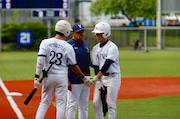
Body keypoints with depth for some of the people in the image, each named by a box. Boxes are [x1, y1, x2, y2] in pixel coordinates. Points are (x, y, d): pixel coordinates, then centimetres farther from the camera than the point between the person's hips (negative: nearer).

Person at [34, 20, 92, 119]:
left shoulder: (46, 42, -4)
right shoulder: (68, 47, -5)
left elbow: (40, 59, -15)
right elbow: (74, 66, 2)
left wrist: (37, 77, -12)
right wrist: (84, 78, 15)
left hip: (48, 76, 2)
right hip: (62, 77, -1)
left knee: (44, 102, 10)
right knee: (61, 103, 7)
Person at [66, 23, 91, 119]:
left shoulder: (86, 44, 13)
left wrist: (89, 77, 12)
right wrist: (67, 80, -17)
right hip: (74, 81, -7)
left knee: (84, 105, 13)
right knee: (72, 104, -4)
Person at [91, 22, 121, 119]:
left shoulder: (112, 47, -11)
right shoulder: (95, 48, 9)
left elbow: (107, 64, -20)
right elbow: (96, 66, 7)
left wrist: (96, 78, -25)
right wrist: (99, 82, -3)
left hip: (112, 77, -6)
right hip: (100, 77, 6)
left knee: (111, 104, -5)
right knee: (96, 102, 3)